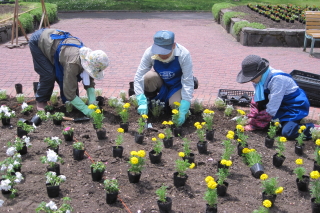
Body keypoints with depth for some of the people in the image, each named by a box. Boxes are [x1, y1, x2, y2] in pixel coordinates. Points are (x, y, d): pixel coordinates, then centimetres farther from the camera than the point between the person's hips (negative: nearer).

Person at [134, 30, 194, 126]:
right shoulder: (150, 52, -26)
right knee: (149, 76, -32)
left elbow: (188, 82, -29)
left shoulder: (183, 54, -30)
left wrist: (183, 111, -35)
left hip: (177, 84, -1)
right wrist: (142, 102, -35)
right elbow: (139, 77, -23)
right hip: (160, 82, 1)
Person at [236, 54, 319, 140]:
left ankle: (312, 128, -1)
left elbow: (271, 109, -31)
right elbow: (256, 99, 3)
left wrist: (254, 125, -26)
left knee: (288, 133, -26)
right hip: (282, 106, 9)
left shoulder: (277, 79, -32)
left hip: (295, 107, -8)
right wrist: (252, 117, -10)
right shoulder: (260, 77, -9)